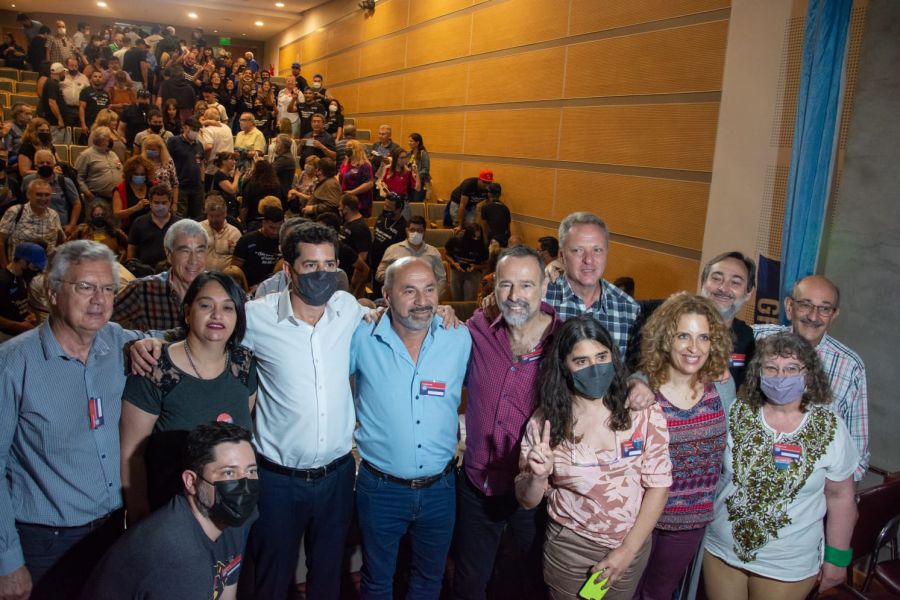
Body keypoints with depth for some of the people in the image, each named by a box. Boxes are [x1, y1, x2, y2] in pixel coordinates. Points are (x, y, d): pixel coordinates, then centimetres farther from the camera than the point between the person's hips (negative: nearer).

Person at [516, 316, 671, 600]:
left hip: (634, 545, 1)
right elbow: (527, 501, -5)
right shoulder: (544, 422, -12)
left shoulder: (643, 412, -10)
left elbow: (658, 484, -6)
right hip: (570, 548, -1)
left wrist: (627, 550, -10)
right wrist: (539, 476, -26)